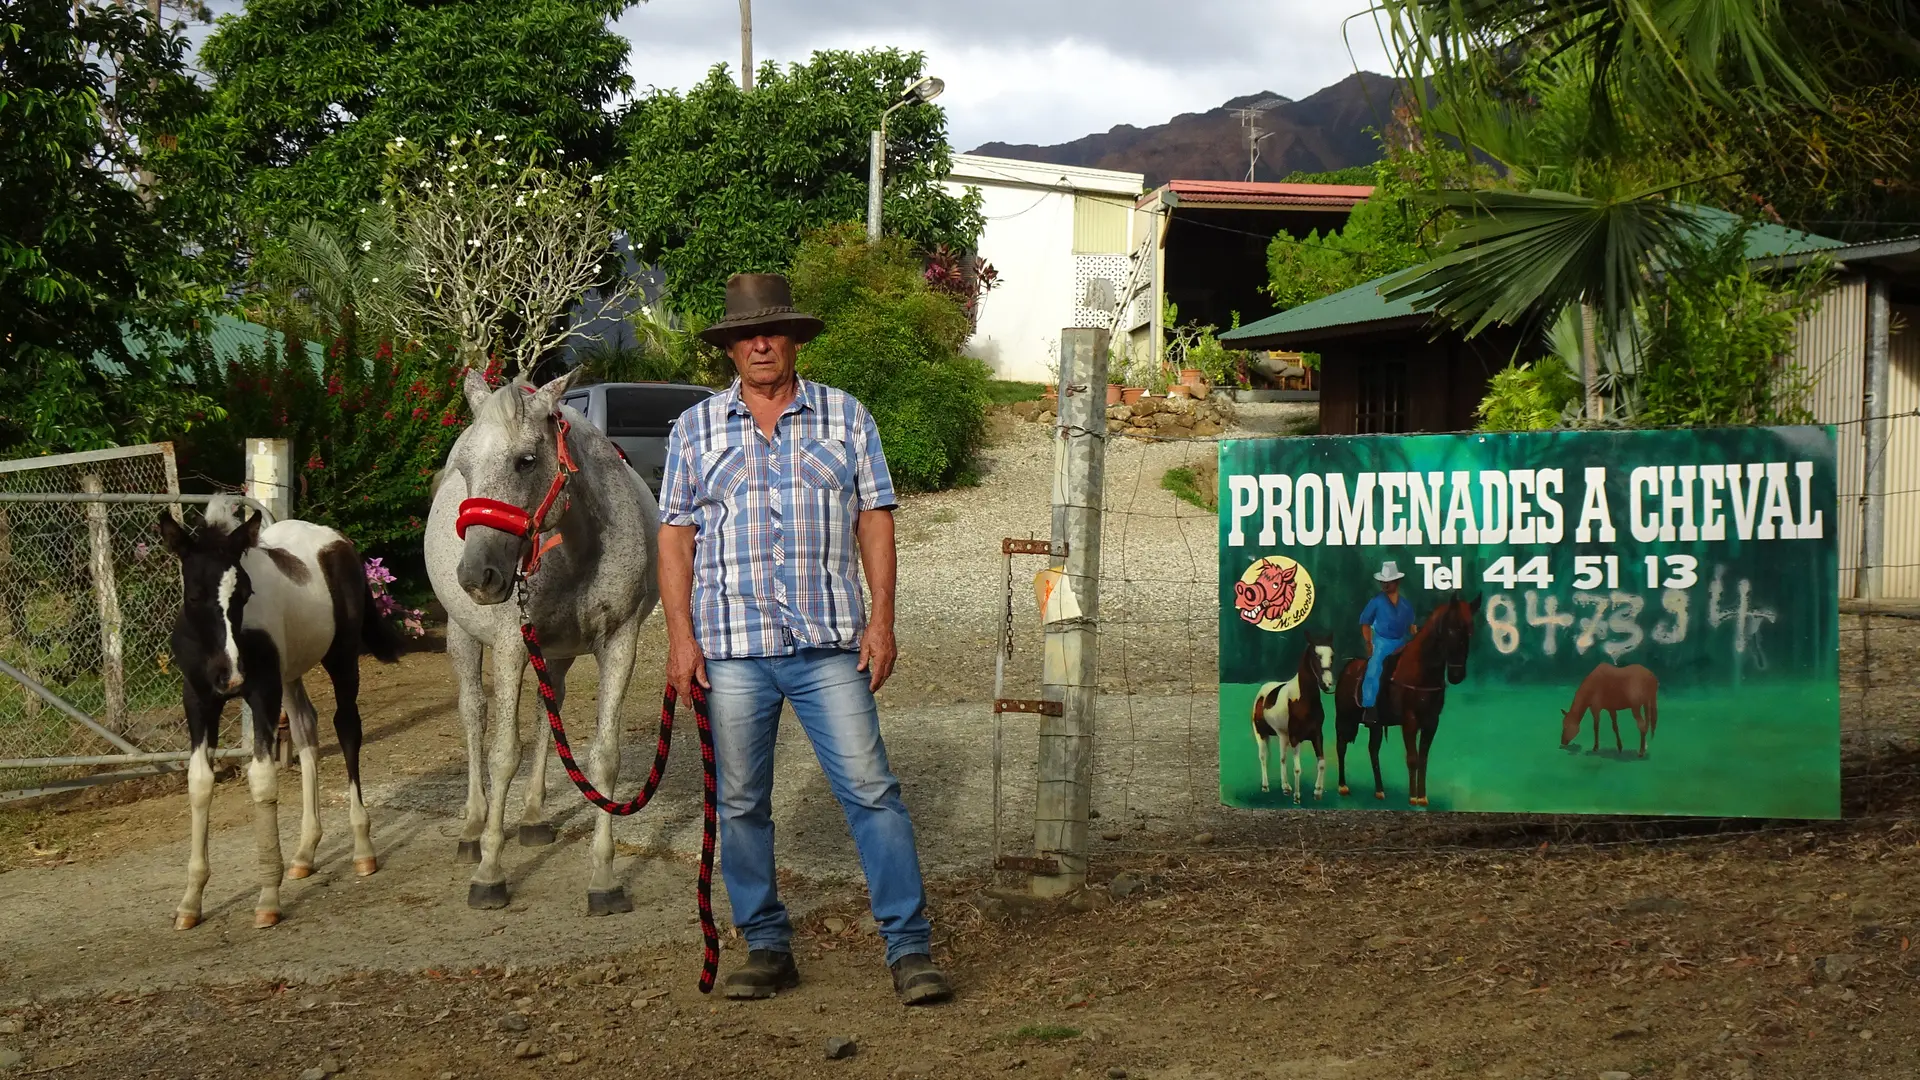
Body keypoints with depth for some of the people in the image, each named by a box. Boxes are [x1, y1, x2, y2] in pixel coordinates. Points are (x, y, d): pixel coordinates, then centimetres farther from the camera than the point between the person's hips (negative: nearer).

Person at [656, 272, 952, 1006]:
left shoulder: (847, 418, 8)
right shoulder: (695, 430, 9)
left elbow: (875, 521, 6)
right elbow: (675, 537, 7)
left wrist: (881, 620, -3)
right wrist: (679, 635, -3)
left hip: (829, 644, -1)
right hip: (731, 649, 1)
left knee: (871, 791, -6)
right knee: (741, 804, 6)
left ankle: (910, 948, -3)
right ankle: (766, 948, 17)